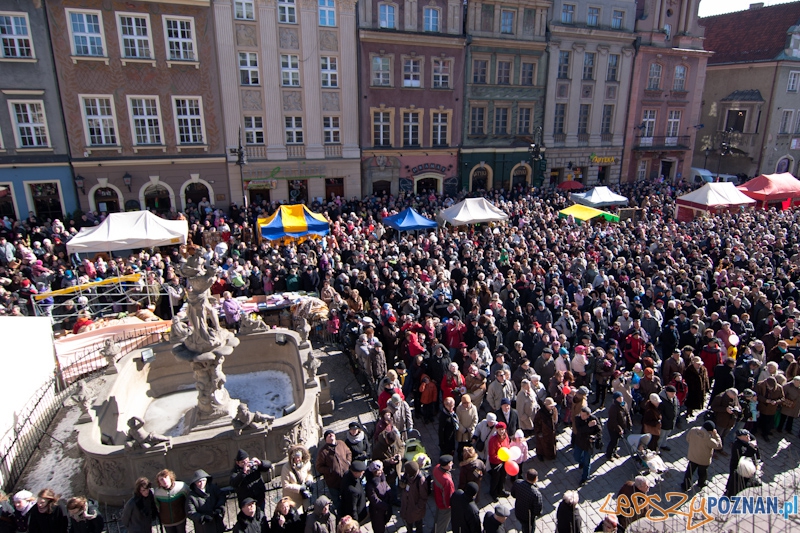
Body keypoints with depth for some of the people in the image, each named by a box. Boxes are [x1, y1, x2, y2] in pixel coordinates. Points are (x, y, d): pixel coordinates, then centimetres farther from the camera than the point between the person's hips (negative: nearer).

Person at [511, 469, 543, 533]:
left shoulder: (517, 482, -23)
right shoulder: (537, 494, -38)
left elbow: (513, 494, -3)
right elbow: (537, 512, -26)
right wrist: (539, 514, -4)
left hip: (518, 513, 4)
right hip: (528, 518, -4)